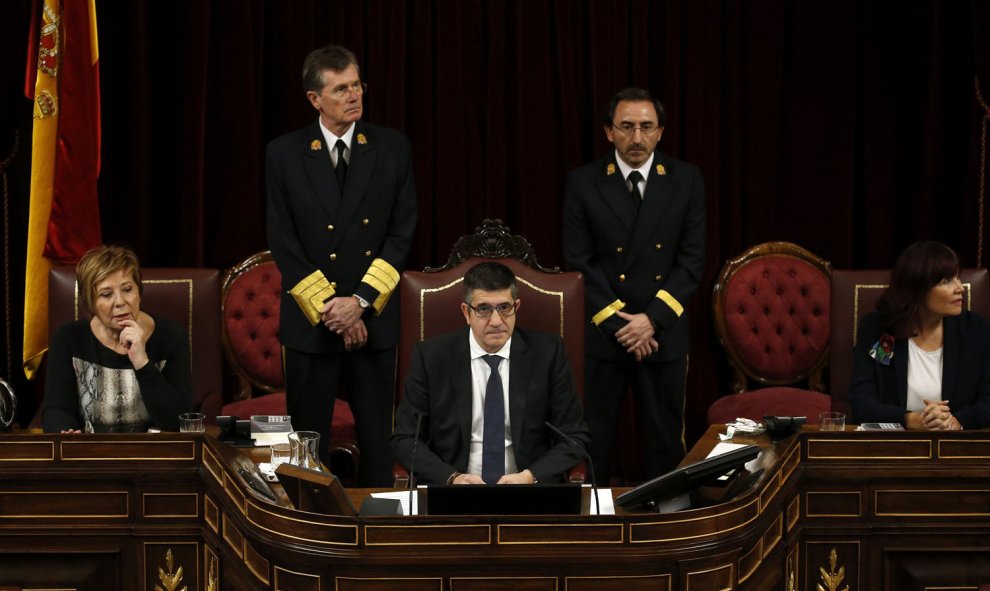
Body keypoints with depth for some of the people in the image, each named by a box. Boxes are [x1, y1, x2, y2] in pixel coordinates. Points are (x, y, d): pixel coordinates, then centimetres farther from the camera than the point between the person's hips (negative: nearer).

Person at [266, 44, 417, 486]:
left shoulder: (392, 148, 2)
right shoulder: (285, 154, -2)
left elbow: (402, 233, 0)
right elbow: (283, 242, -4)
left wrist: (361, 300, -10)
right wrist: (330, 309, -10)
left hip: (374, 318, 1)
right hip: (310, 320, -1)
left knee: (377, 440, 7)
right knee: (309, 438, 5)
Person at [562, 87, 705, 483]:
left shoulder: (686, 180, 2)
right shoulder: (583, 183, -1)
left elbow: (692, 260, -1)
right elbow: (580, 262, -4)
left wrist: (652, 319, -11)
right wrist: (617, 323, -11)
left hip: (663, 332, 1)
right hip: (601, 332, -1)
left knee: (665, 440, 7)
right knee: (594, 440, 4)